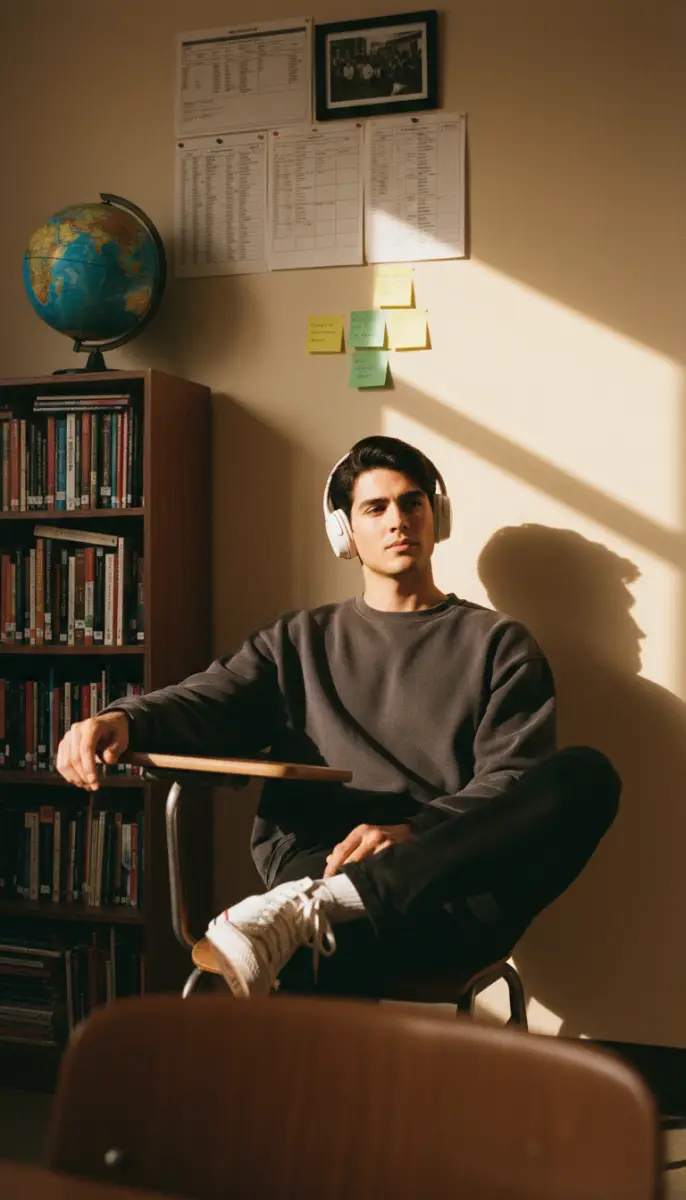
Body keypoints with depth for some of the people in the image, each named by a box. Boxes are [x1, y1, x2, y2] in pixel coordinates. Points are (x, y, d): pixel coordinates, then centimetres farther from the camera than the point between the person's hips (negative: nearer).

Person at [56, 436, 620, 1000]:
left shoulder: (497, 642, 18)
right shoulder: (299, 641, 25)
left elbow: (514, 779, 3)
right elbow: (208, 700, 7)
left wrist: (414, 834, -17)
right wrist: (125, 720, -17)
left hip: (455, 890, 2)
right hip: (316, 862, -2)